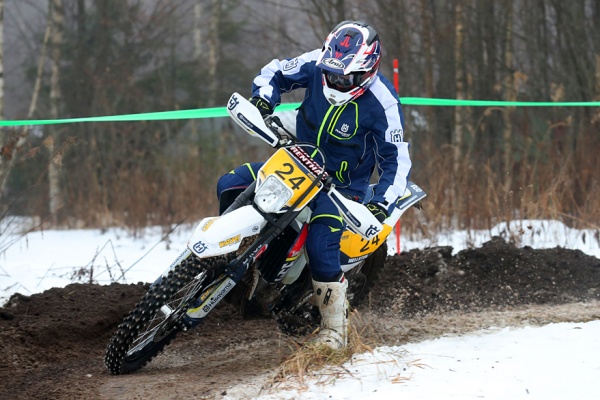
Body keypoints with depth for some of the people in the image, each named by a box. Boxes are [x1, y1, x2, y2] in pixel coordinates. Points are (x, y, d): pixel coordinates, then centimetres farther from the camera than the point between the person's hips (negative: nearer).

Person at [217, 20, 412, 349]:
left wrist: (382, 203, -30)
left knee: (320, 248, -24)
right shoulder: (316, 65, -13)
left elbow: (396, 159, -17)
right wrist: (263, 97, -18)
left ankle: (335, 330, -8)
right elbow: (275, 72, 4)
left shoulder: (382, 103, -23)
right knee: (230, 186, -10)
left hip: (342, 183, -5)